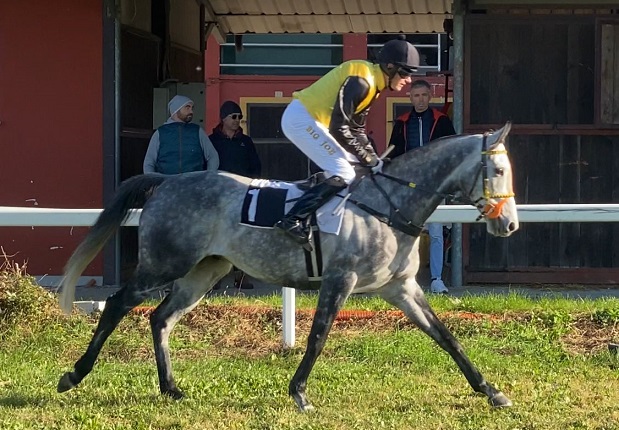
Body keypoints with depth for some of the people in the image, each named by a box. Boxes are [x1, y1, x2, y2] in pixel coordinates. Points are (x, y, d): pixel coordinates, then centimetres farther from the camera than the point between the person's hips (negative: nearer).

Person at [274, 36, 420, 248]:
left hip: (311, 120, 10)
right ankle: (292, 220, -23)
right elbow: (340, 129, -23)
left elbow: (357, 128, 16)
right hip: (301, 119, -10)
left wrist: (373, 159, 5)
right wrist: (369, 159, -15)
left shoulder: (372, 83, 11)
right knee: (344, 174, -16)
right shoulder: (361, 81, -20)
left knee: (354, 166, 15)